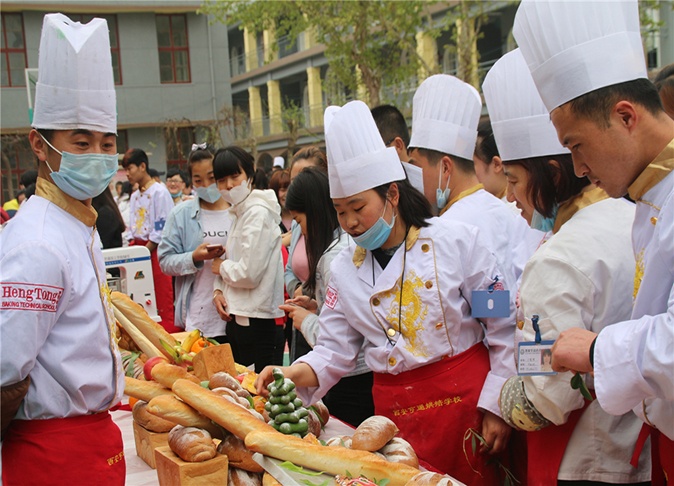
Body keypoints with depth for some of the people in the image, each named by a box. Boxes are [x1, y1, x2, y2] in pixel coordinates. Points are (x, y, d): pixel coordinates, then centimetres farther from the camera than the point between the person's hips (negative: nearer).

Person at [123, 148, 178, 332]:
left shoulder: (159, 192, -9)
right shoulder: (134, 196, 16)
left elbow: (163, 228, -13)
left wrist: (145, 250, -13)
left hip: (156, 249, -8)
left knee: (162, 295, -6)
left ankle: (168, 325, -1)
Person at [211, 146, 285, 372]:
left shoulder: (258, 212, -15)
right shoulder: (240, 212, 14)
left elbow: (249, 273, -20)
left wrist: (222, 267, -3)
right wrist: (218, 289, 1)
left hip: (255, 321, -10)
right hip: (238, 315, 10)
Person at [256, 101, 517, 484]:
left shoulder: (456, 240, -7)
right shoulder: (345, 270, 5)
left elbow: (504, 328, -4)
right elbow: (334, 352, 7)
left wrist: (496, 406, -6)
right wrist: (291, 375, -12)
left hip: (467, 398, -2)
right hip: (396, 411, 3)